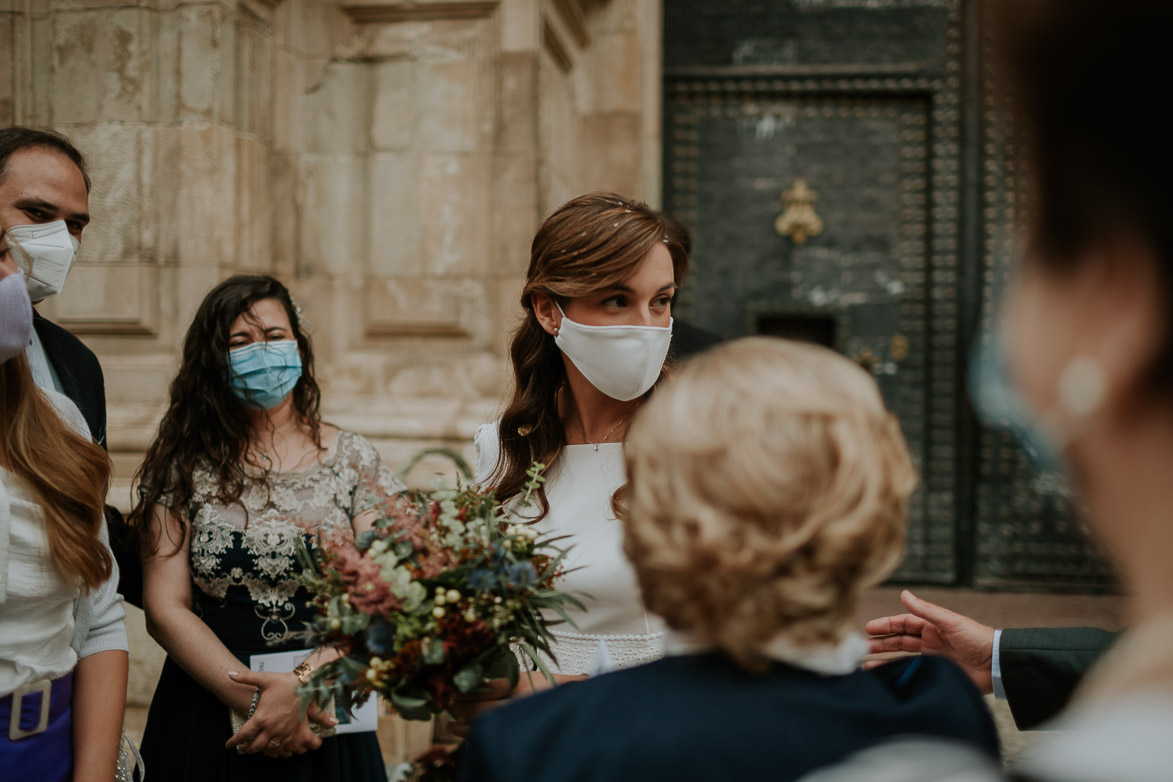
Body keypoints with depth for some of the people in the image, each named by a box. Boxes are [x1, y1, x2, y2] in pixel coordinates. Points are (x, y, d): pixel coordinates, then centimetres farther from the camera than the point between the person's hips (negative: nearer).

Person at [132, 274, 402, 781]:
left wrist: (303, 685, -19)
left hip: (321, 725, 1)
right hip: (206, 714, 0)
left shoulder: (352, 461, 0)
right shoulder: (182, 465, -1)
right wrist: (251, 696, -16)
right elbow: (165, 610, -6)